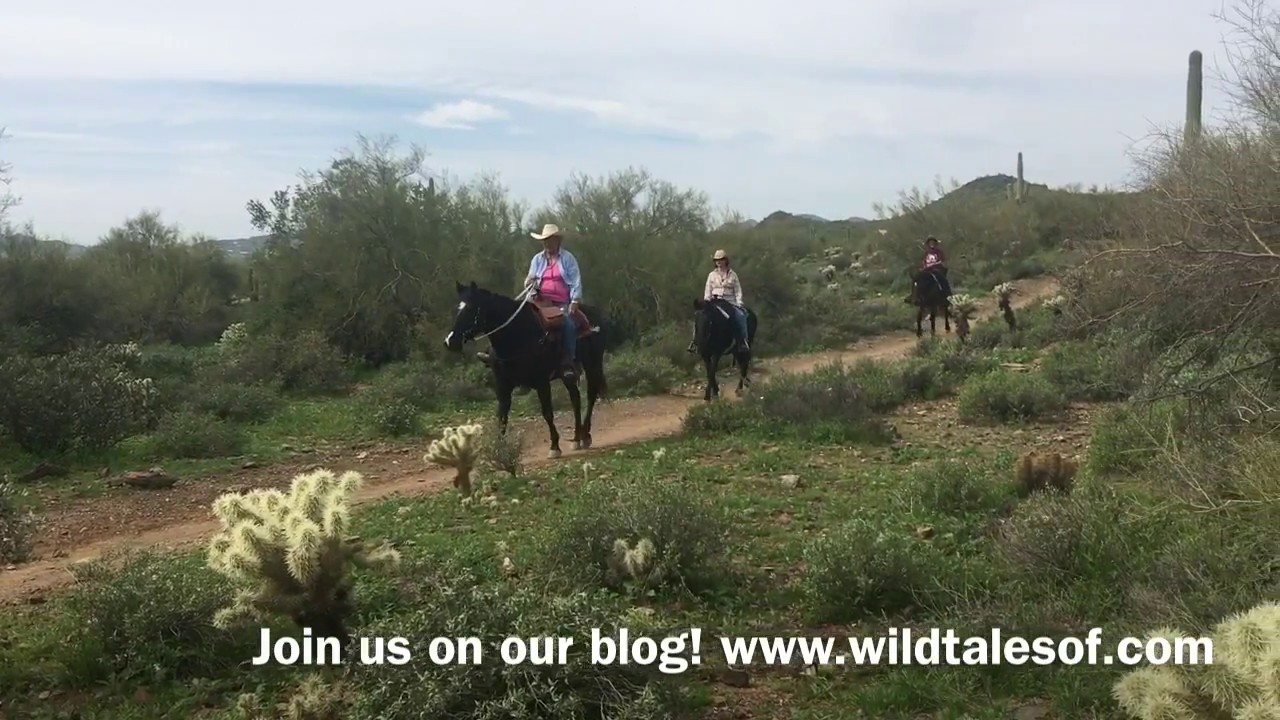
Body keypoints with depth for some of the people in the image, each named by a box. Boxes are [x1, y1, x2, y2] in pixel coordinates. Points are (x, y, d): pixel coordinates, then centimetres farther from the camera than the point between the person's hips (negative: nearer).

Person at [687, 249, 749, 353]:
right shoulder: (712, 275, 10)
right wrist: (706, 301, -5)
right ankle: (695, 341, -18)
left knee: (741, 315, -29)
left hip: (730, 302, -1)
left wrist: (739, 303, -8)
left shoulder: (732, 275, 8)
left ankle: (743, 341, -21)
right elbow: (708, 290, 11)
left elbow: (738, 290, 7)